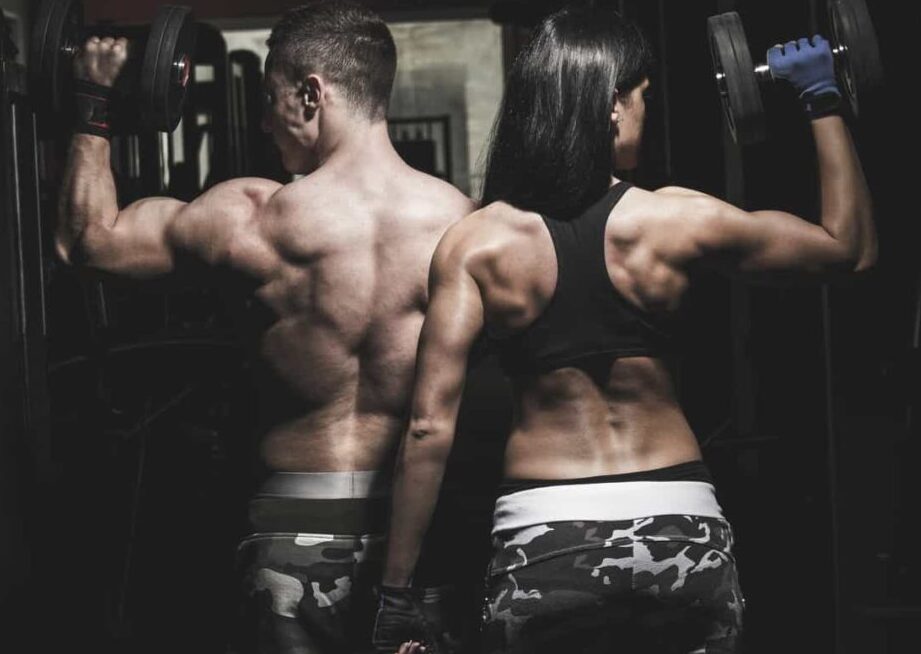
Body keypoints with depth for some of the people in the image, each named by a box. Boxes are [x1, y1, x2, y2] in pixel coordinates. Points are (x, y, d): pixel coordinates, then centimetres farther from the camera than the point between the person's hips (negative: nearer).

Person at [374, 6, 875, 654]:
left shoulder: (475, 244, -4)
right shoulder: (674, 220, -3)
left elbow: (430, 426, -9)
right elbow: (852, 246, 10)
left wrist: (396, 591, -3)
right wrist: (824, 101, 19)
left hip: (543, 539, 0)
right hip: (680, 527, 1)